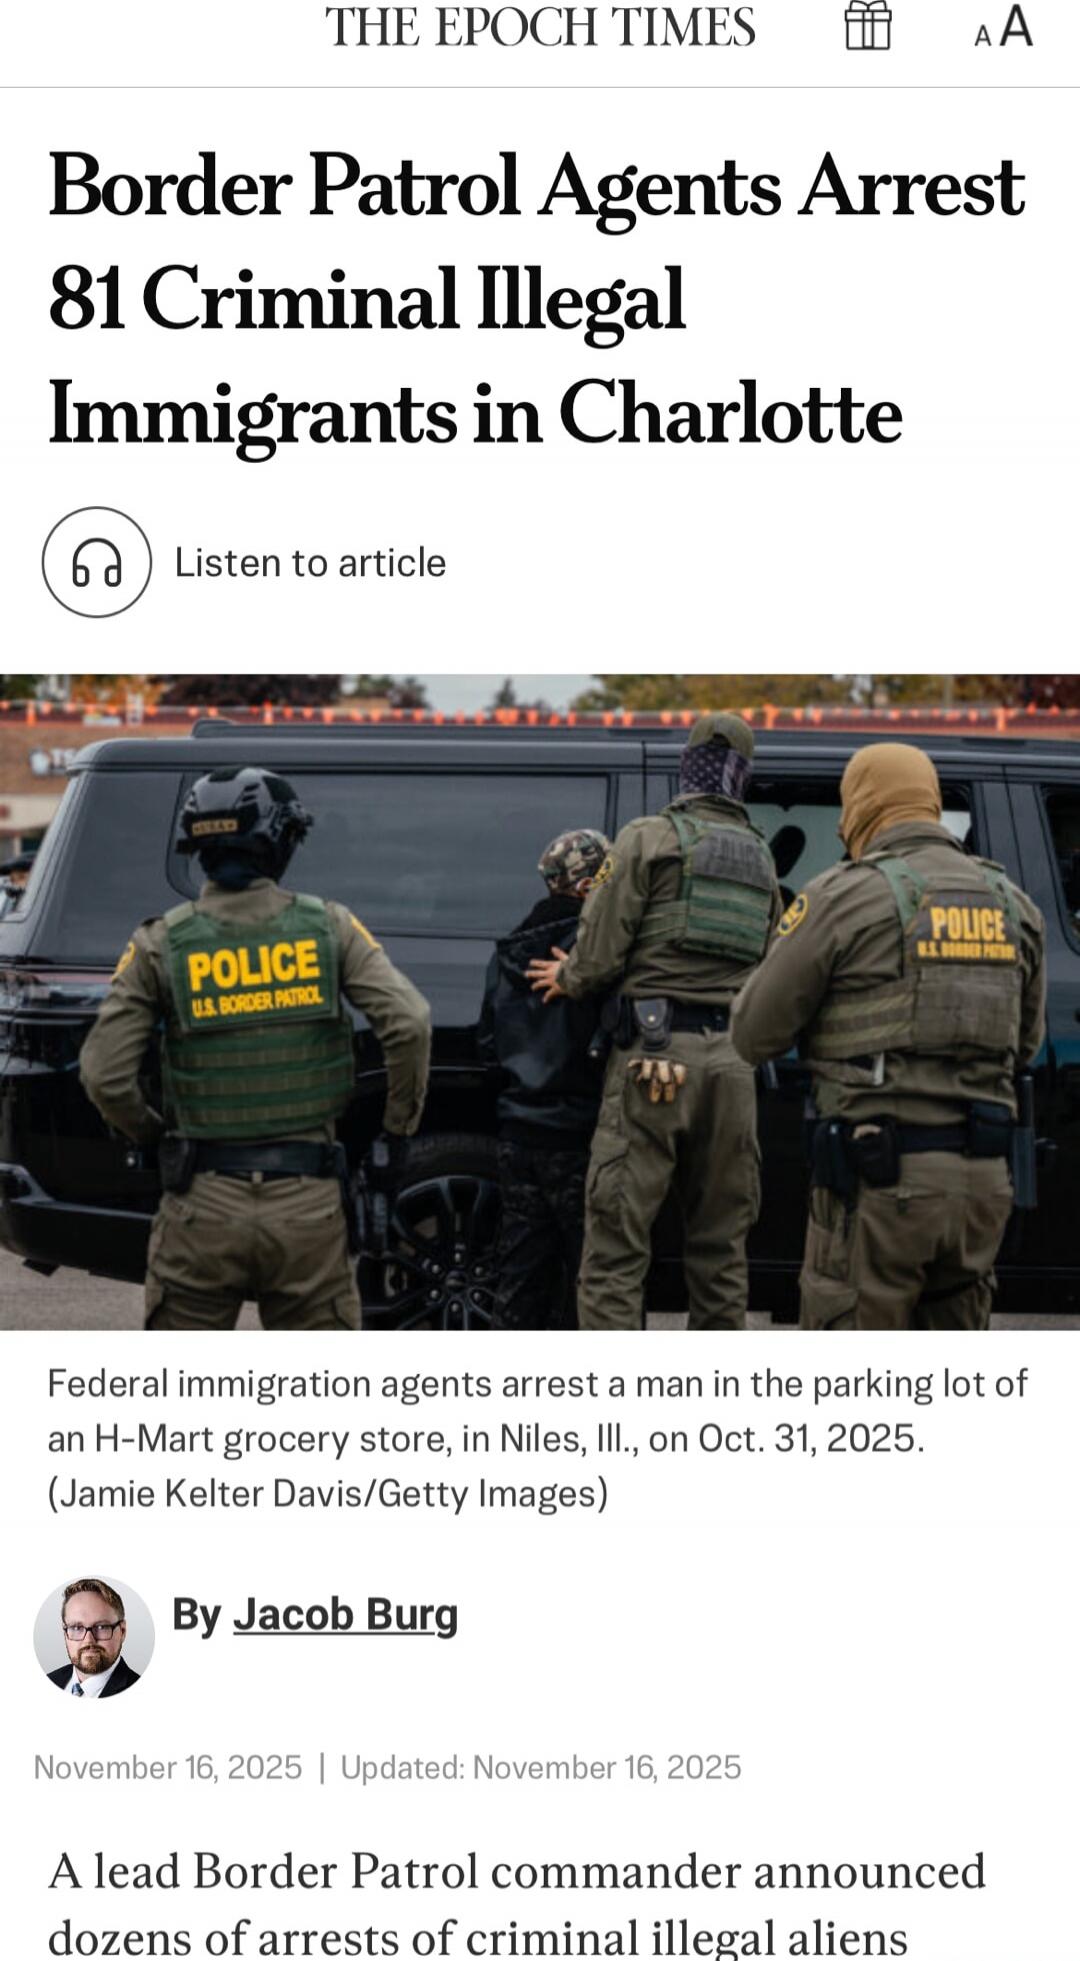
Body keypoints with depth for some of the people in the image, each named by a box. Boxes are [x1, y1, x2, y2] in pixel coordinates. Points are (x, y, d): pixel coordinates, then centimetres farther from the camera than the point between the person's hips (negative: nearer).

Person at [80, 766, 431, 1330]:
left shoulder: (162, 943, -3)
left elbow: (104, 1075, -7)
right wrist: (397, 1135, 3)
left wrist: (153, 1135, 12)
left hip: (203, 1205, 0)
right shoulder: (327, 925, -1)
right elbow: (409, 1023, -10)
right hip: (308, 1201, 1)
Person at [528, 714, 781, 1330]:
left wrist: (570, 978, 17)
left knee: (615, 1251, -5)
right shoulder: (761, 857, 18)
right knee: (721, 1249, 12)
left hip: (655, 1054, -6)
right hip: (732, 1060, 6)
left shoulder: (649, 838, -1)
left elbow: (599, 956, -7)